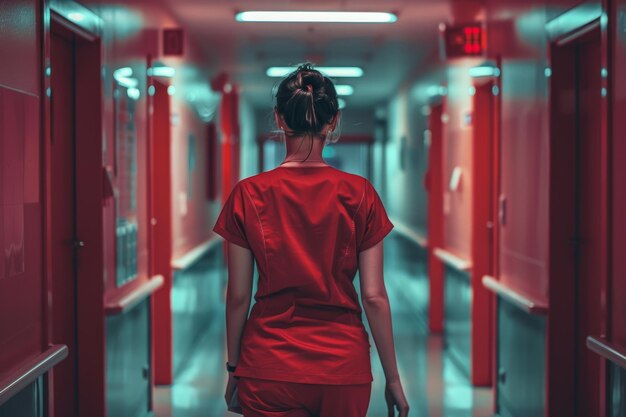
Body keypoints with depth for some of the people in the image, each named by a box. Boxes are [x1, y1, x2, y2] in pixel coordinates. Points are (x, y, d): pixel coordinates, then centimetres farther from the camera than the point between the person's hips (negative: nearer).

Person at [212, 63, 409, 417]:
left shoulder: (249, 195, -6)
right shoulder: (359, 194, -6)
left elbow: (238, 296, -2)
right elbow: (374, 296, -6)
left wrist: (234, 367, 11)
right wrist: (393, 378, 4)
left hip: (270, 370, 0)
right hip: (343, 369, 1)